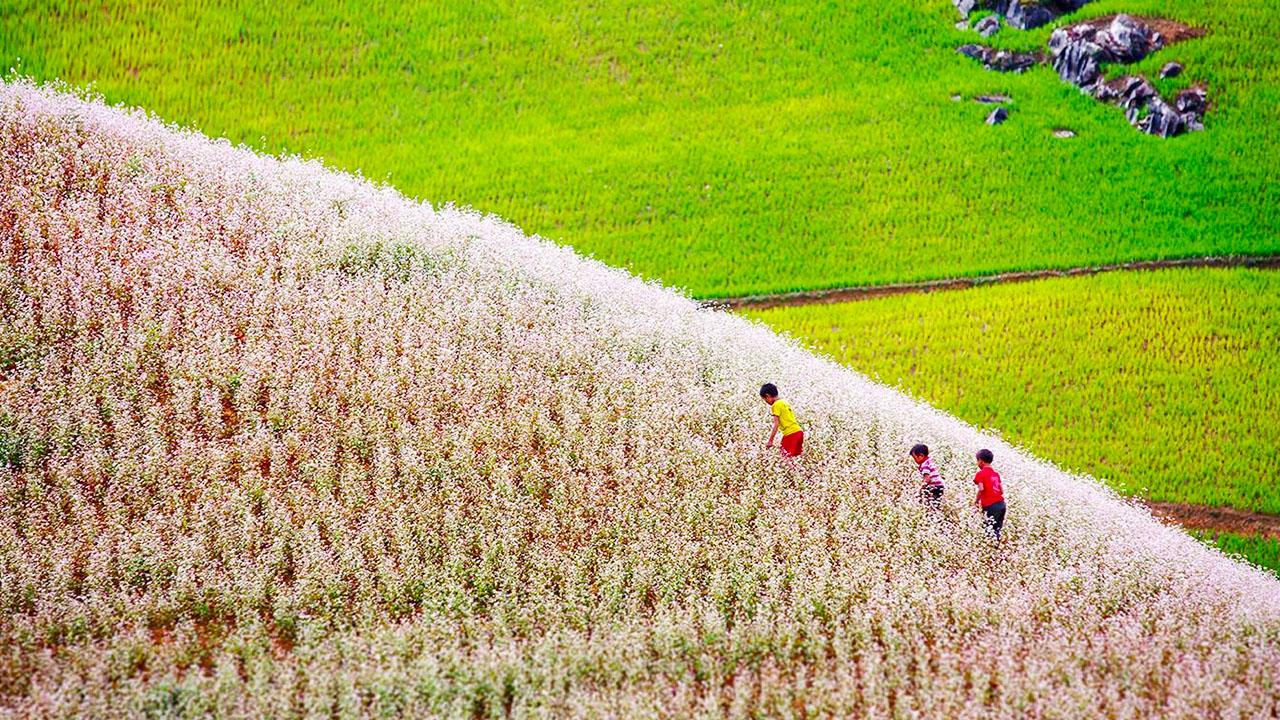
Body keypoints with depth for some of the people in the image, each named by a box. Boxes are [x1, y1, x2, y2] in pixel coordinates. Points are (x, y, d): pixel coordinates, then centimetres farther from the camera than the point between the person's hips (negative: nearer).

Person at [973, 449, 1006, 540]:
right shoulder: (996, 473, 16)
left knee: (991, 531, -2)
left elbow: (981, 489, -17)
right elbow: (1002, 490, 14)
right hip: (1001, 503, 7)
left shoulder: (980, 474, -4)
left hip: (990, 506, -7)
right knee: (997, 530, 13)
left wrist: (977, 500, -2)